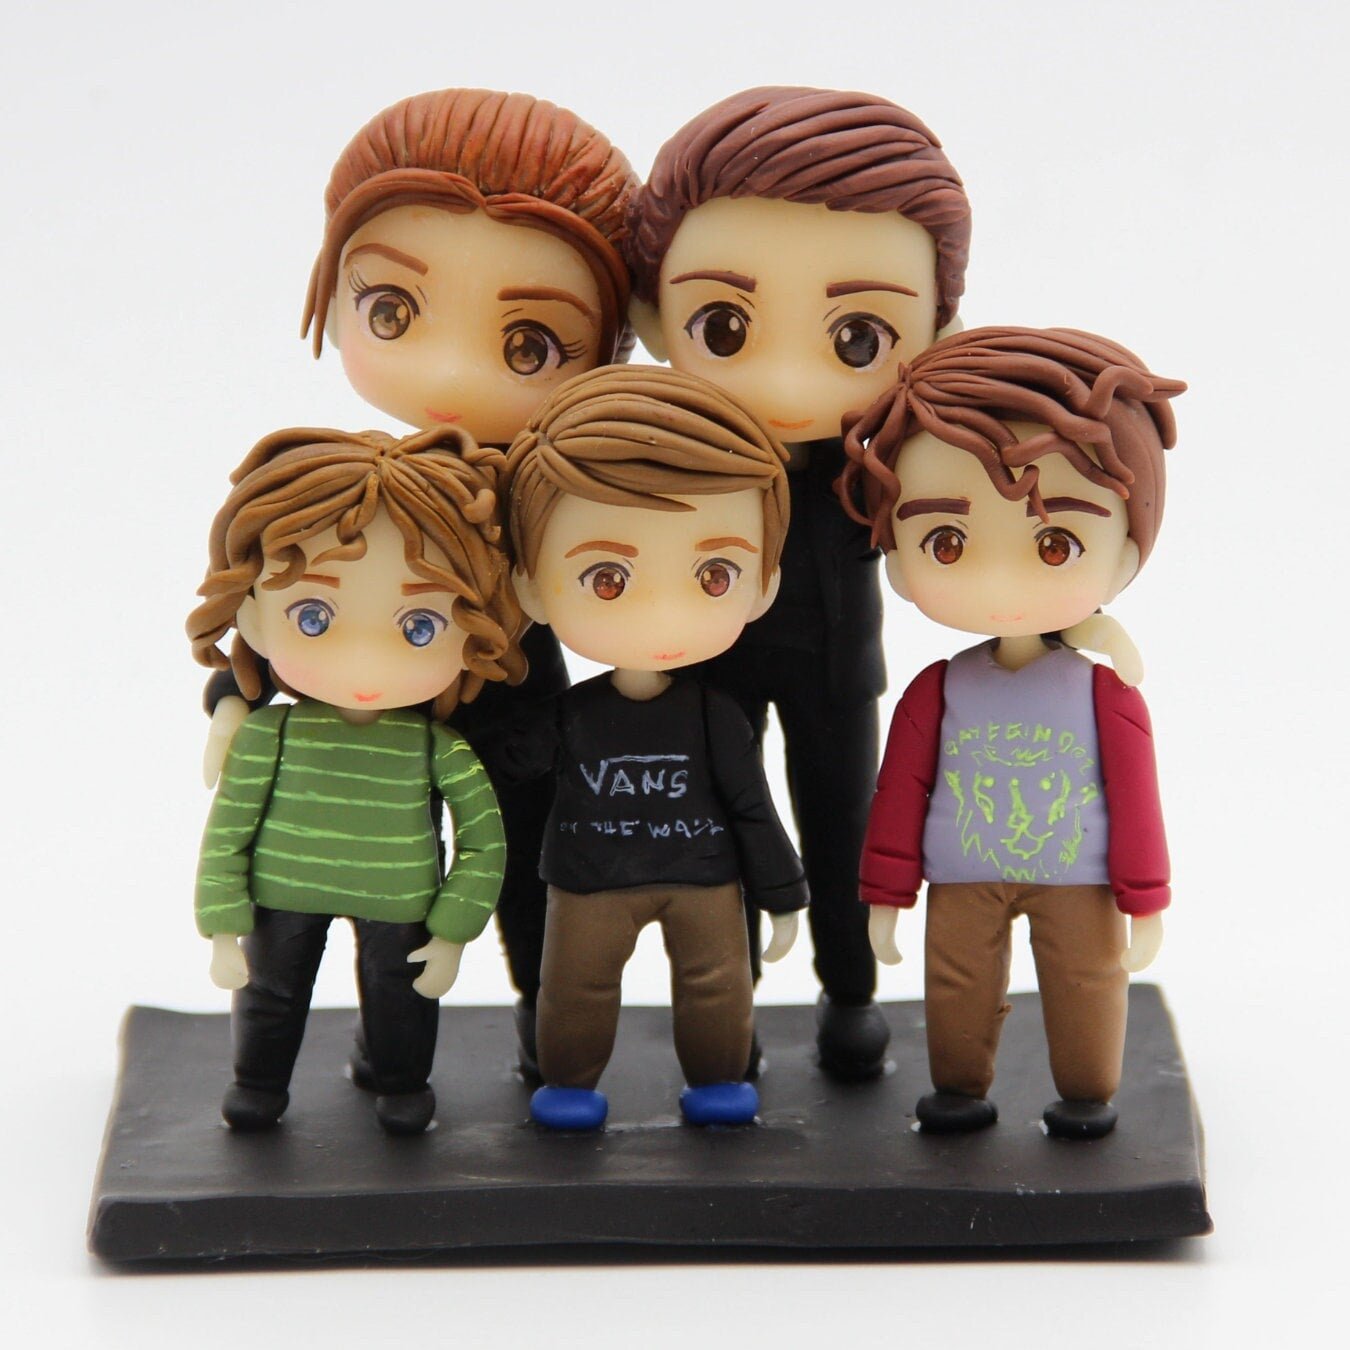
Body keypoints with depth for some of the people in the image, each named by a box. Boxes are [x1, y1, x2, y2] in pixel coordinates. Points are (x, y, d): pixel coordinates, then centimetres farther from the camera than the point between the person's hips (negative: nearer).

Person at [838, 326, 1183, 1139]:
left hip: (1078, 881, -1)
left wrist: (1145, 903, -2)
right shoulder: (936, 695, -8)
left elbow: (1135, 796, -5)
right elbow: (900, 792, -1)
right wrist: (886, 898, 1)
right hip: (964, 881, 1)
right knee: (958, 982, 10)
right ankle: (961, 1090, 27)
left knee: (1088, 980, 8)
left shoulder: (1106, 695, -12)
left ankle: (1088, 1095, 25)